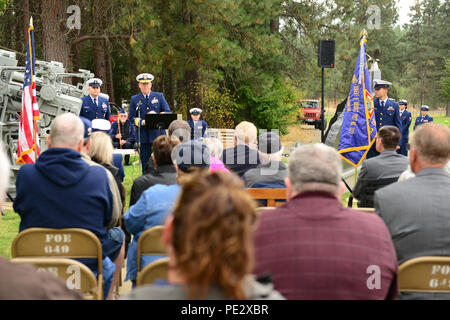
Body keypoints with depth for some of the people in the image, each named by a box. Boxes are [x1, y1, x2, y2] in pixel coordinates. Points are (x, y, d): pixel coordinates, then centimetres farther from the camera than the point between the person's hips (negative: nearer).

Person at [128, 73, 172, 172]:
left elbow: (168, 112, 5)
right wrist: (142, 122, -14)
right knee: (145, 163, 1)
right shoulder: (134, 99, 10)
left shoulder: (159, 96, 10)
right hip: (143, 136, 0)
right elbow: (131, 117, 4)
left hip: (157, 134, 0)